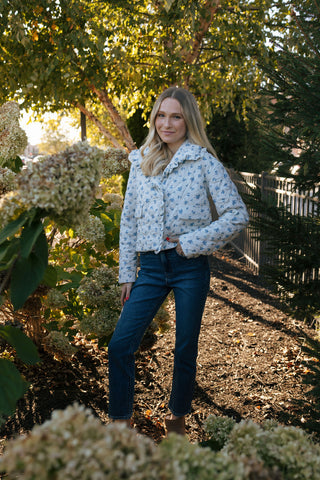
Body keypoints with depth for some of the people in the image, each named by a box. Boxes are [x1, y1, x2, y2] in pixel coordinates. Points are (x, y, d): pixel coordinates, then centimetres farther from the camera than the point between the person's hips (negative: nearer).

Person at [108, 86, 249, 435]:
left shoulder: (205, 162, -3)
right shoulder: (140, 163, 9)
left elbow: (237, 214, -6)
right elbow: (128, 220, 11)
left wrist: (193, 243, -13)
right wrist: (126, 274, 7)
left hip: (190, 267, -3)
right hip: (151, 267, 3)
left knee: (185, 349, 9)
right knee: (120, 345, -1)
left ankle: (177, 419, 32)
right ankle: (120, 420, 18)